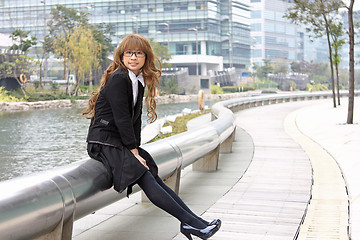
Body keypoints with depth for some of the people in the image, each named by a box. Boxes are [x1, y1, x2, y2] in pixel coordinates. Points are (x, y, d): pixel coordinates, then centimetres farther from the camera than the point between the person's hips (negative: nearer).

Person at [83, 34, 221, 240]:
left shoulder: (139, 81, 13)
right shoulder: (118, 79, -14)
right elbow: (122, 119, -16)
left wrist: (136, 149, 3)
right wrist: (134, 152, -14)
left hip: (121, 143, 8)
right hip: (104, 143, -8)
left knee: (155, 178, -7)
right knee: (145, 179, -22)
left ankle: (194, 221, -15)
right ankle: (189, 222, -27)